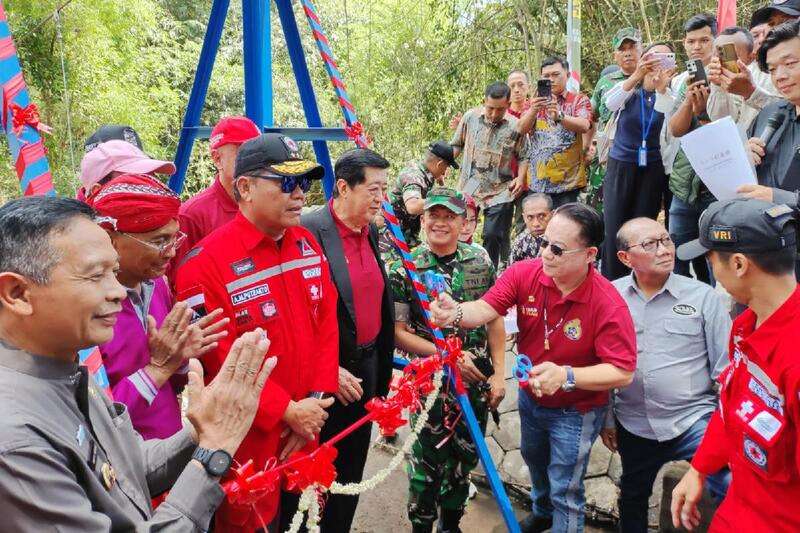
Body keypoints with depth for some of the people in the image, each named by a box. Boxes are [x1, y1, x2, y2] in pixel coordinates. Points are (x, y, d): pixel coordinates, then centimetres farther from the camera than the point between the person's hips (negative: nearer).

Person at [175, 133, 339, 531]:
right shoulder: (206, 264, -20)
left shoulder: (307, 244, 2)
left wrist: (316, 401, -6)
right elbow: (221, 363, -19)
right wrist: (286, 411, -16)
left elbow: (327, 323, 3)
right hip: (249, 446, -6)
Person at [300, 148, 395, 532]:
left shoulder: (371, 231, 6)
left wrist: (381, 365, 14)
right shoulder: (308, 231, -19)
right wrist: (328, 370, -19)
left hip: (366, 366, 7)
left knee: (351, 469, 20)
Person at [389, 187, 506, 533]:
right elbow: (398, 332, -12)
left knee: (465, 458, 18)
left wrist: (499, 373, 0)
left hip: (477, 379, 4)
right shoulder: (405, 269, -10)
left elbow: (495, 322, 6)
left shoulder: (481, 264, 0)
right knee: (429, 460, 9)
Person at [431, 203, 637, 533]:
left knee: (564, 492, 10)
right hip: (530, 396, 6)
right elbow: (485, 309, -28)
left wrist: (566, 376, -43)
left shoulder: (608, 304, -31)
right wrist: (456, 313, -50)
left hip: (575, 412, -6)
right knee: (535, 461, 33)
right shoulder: (525, 274, -20)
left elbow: (622, 372, -30)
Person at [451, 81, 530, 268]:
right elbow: (457, 146, 11)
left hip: (499, 192, -2)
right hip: (468, 188, 2)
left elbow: (523, 157, 4)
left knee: (493, 236, -2)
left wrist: (520, 178, -11)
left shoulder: (515, 127, -4)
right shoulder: (470, 117, 1)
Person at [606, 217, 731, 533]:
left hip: (695, 420, -2)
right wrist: (606, 418, 7)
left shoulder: (703, 297, -9)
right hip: (633, 426, 2)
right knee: (632, 499, 21)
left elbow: (726, 369, -5)